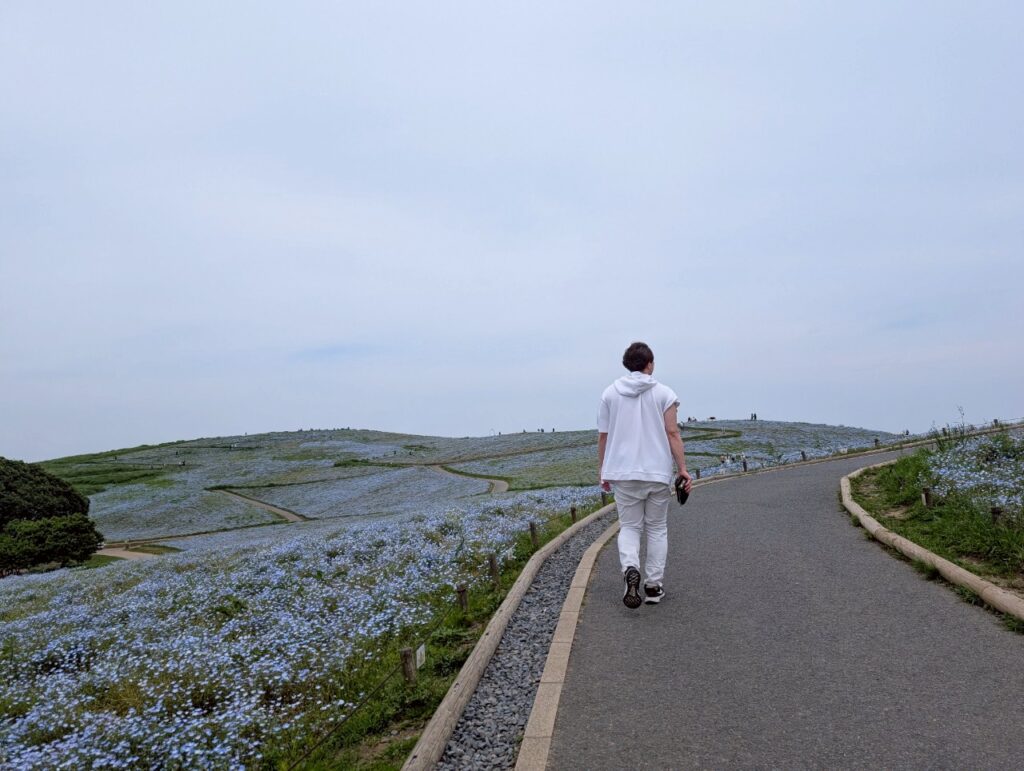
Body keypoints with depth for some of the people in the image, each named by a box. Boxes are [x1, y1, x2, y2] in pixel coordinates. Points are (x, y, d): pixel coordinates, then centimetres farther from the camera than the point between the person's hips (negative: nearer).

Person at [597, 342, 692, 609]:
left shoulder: (610, 393, 4)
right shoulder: (664, 393, -1)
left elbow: (603, 436, 4)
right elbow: (672, 434, -8)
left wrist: (603, 471, 12)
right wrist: (683, 469, -4)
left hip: (623, 473, 1)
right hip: (657, 472, -1)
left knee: (629, 527, 9)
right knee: (657, 529, 12)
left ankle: (630, 569, -17)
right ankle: (653, 586, 13)